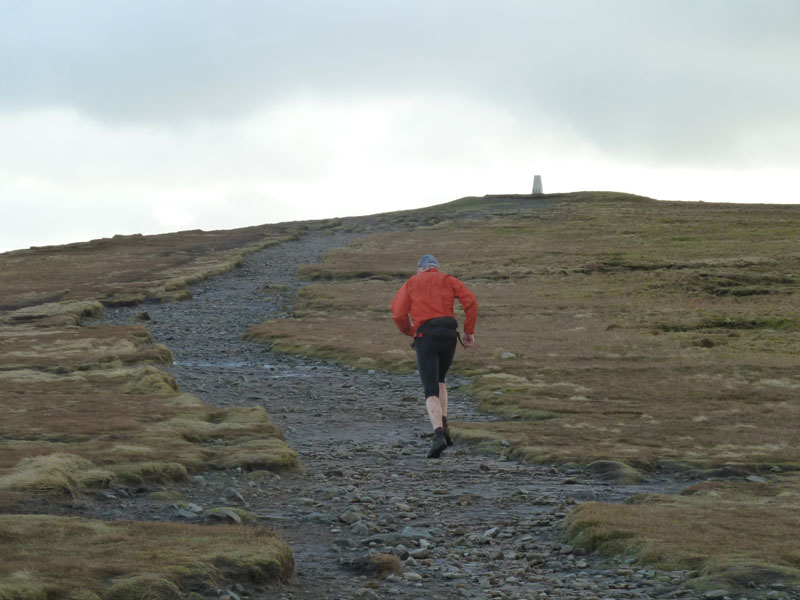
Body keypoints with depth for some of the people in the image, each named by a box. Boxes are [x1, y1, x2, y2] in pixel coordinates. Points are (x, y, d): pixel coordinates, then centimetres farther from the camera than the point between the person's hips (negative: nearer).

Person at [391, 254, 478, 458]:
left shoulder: (410, 284, 17)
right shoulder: (448, 280, 19)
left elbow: (399, 315, 4)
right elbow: (470, 300, 2)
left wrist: (410, 331, 24)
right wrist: (470, 332, 8)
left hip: (425, 338, -2)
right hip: (449, 335, 2)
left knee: (431, 393, -6)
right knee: (438, 381, 28)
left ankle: (439, 436, -29)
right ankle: (443, 426, 11)